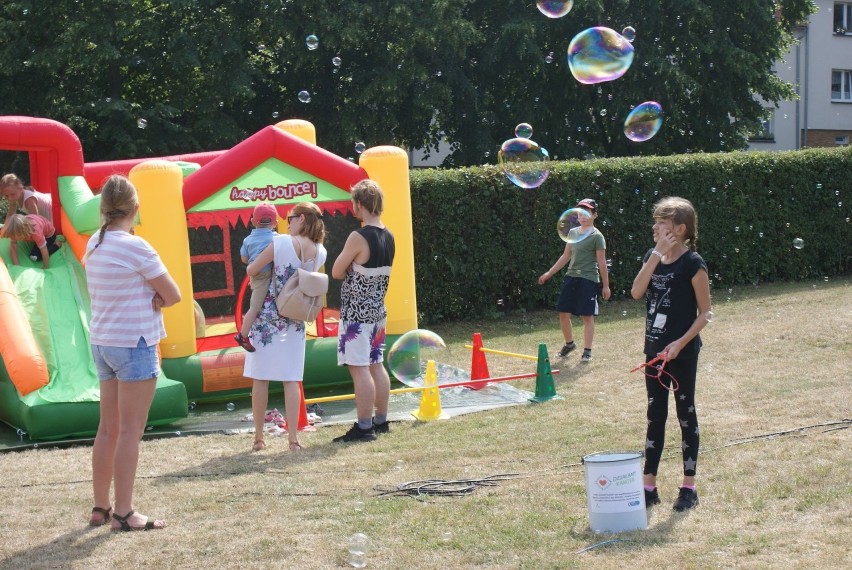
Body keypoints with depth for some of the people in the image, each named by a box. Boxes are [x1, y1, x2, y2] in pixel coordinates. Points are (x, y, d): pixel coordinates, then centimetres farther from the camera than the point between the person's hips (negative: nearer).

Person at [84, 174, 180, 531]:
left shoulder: (93, 246, 6)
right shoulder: (135, 247, -16)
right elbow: (173, 296, -11)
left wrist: (148, 299, -4)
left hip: (102, 342, 8)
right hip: (134, 344, -8)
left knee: (108, 429, 14)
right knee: (130, 431, -3)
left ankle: (100, 508, 20)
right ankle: (123, 514, -1)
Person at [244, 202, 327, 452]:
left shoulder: (281, 242, -14)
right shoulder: (320, 253, 0)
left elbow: (251, 271, -8)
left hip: (266, 316, -3)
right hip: (295, 321, 3)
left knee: (260, 378, 5)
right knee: (291, 380, 6)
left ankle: (258, 438, 8)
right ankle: (293, 438, 1)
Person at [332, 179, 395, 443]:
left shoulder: (358, 237, -18)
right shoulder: (388, 237, 6)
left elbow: (336, 272, -11)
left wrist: (350, 271, 6)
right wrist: (357, 271, 5)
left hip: (356, 312, -9)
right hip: (378, 310, 9)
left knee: (359, 368, -6)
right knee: (376, 365, 16)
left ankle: (364, 427, -4)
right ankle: (381, 421, 23)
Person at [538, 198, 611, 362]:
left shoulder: (596, 236, -6)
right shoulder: (572, 232, 12)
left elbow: (602, 262, -5)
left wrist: (606, 286, -6)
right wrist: (549, 273, 17)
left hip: (588, 280, -6)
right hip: (571, 277, 6)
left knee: (587, 316, -2)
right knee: (563, 313, 7)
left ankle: (587, 351, 7)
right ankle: (569, 344, 27)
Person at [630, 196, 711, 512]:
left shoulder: (693, 263, -12)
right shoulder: (653, 257, 7)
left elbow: (705, 312, -10)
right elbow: (636, 292, -9)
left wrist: (681, 343, -20)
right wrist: (657, 255, -14)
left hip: (682, 352, -6)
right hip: (654, 349, 6)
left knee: (685, 414, 4)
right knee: (655, 416, 10)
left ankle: (689, 487, 13)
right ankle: (649, 486, 16)